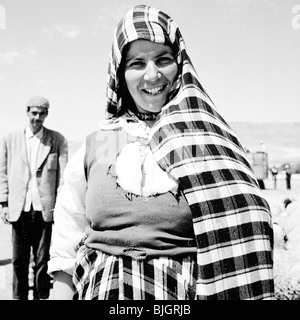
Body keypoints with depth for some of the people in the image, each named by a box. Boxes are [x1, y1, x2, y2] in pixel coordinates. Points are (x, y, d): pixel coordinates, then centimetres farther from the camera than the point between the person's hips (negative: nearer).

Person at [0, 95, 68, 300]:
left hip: (45, 209, -1)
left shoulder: (58, 140, 5)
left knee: (43, 260, 3)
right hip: (19, 209, 2)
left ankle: (42, 297, 13)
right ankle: (19, 296, 19)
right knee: (19, 260, 8)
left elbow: (63, 175, 2)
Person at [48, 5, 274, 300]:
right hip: (102, 288, 2)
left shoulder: (211, 142, -6)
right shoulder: (93, 148, -1)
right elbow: (65, 257, 3)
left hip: (186, 289, -1)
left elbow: (236, 243, -6)